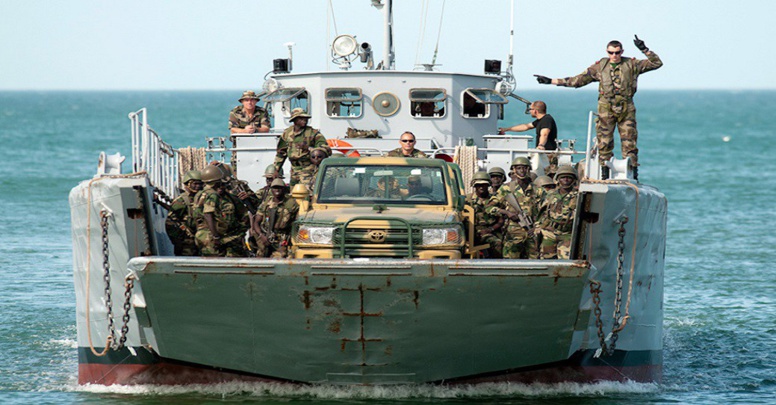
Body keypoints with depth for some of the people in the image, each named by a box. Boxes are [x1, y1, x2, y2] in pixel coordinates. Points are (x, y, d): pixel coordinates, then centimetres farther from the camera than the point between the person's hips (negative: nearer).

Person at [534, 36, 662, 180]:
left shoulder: (632, 65, 6)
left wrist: (645, 50, -10)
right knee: (604, 143, -2)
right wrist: (551, 81, 12)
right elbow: (578, 80, 13)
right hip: (606, 109, 1)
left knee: (629, 143, -3)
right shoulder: (600, 67, 9)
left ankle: (633, 175, 0)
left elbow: (656, 63, 5)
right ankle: (605, 176, 3)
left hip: (626, 109, -1)